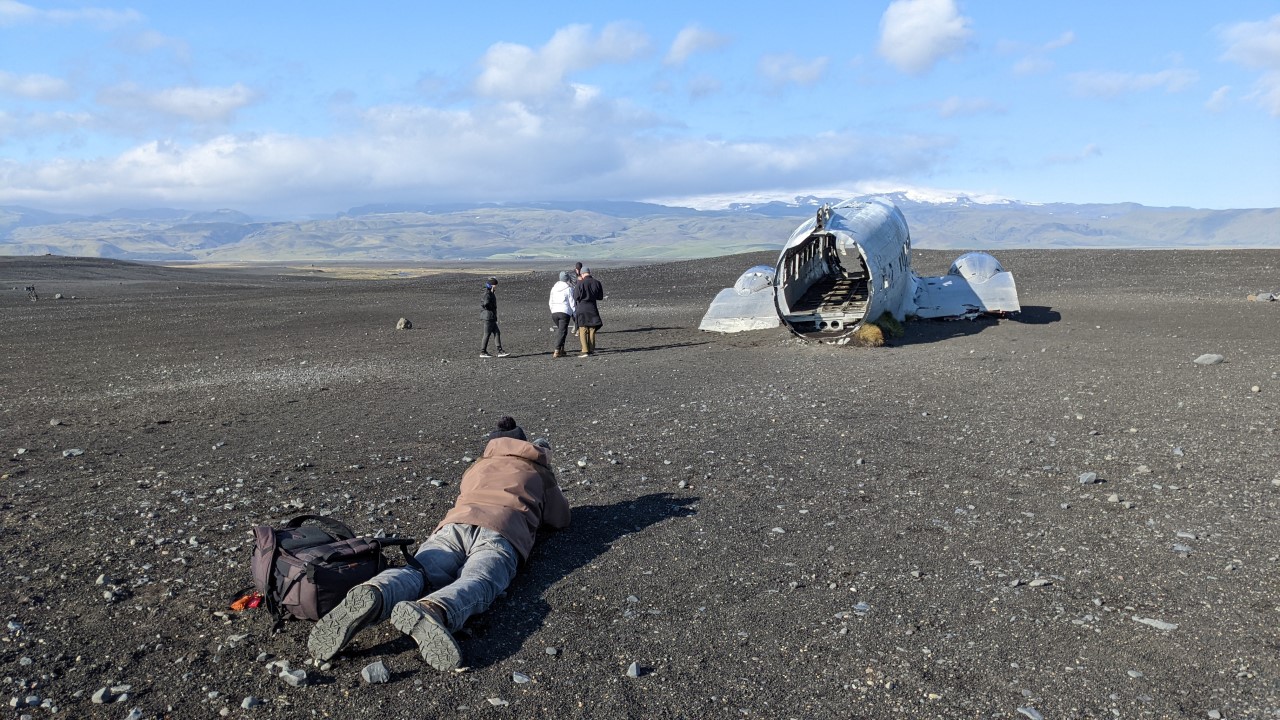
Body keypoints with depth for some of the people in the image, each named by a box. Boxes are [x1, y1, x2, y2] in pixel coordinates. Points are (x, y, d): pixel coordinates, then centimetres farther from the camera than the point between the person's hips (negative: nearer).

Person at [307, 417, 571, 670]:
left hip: (455, 523, 3)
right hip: (502, 532, -3)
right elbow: (560, 520, 40)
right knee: (476, 583, -29)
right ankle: (431, 612, -64)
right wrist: (537, 509, 61)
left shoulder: (477, 466, 42)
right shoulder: (540, 473, 34)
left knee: (418, 572, -20)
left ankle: (371, 597, -55)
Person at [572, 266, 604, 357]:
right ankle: (591, 350, 13)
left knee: (583, 331, -1)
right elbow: (600, 297, 9)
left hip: (582, 309, -3)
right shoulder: (597, 283, 1)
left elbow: (576, 297, -8)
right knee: (592, 331, 11)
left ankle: (585, 351, -8)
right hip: (592, 308, 4)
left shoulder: (581, 283, -11)